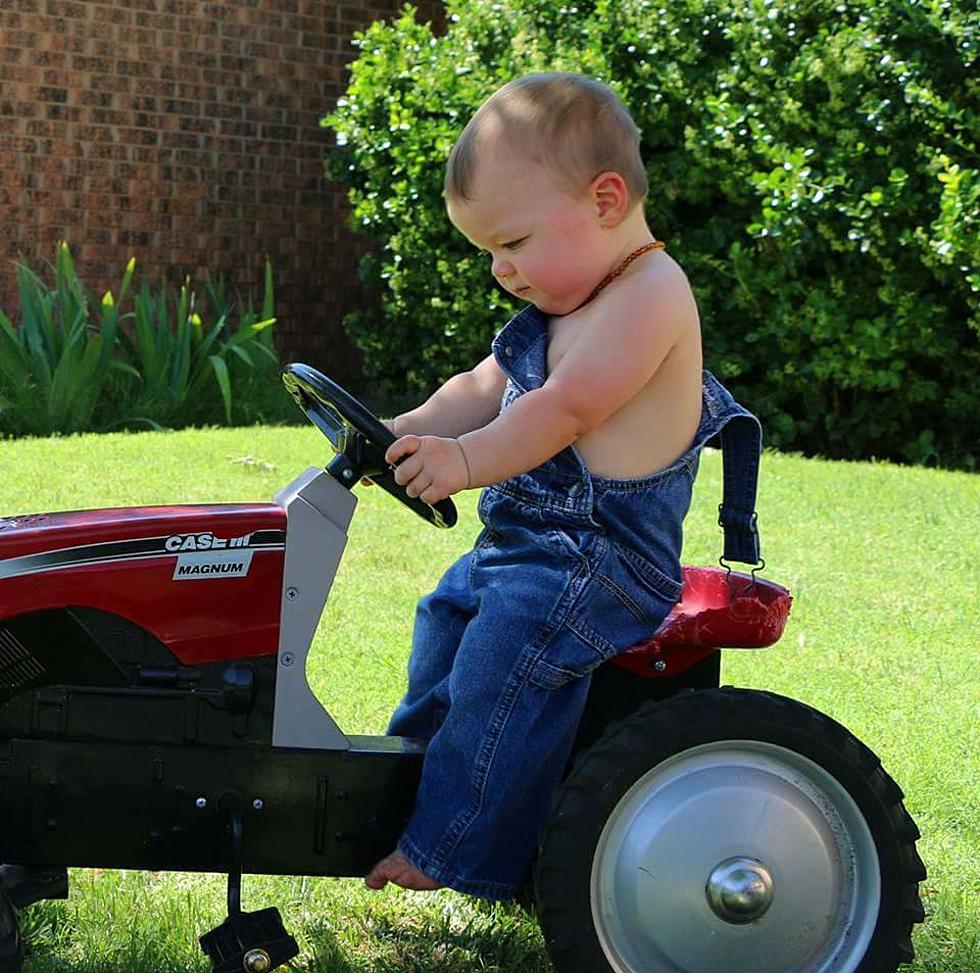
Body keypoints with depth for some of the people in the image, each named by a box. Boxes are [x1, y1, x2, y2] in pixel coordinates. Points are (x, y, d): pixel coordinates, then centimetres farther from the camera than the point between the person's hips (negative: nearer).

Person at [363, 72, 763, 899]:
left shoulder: (650, 295, -18)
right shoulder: (558, 310, 15)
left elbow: (567, 407, -28)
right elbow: (483, 391, 15)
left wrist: (468, 460, -34)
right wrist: (406, 430, 0)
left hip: (601, 556, -11)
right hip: (526, 542, 11)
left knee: (507, 646, -25)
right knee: (448, 613, 21)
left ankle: (452, 845, -18)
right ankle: (417, 776, 36)